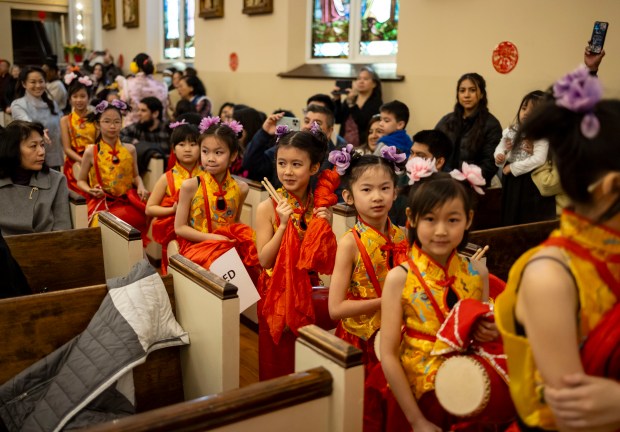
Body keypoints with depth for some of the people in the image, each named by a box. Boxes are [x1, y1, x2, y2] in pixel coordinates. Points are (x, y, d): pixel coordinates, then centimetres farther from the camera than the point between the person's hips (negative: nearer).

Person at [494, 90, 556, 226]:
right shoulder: (512, 131, 5)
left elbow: (538, 159, -24)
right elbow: (500, 147, 12)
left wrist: (513, 167, -19)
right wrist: (499, 156, -12)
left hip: (532, 185, -6)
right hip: (511, 182, 6)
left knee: (530, 220, 5)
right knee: (510, 218, 18)